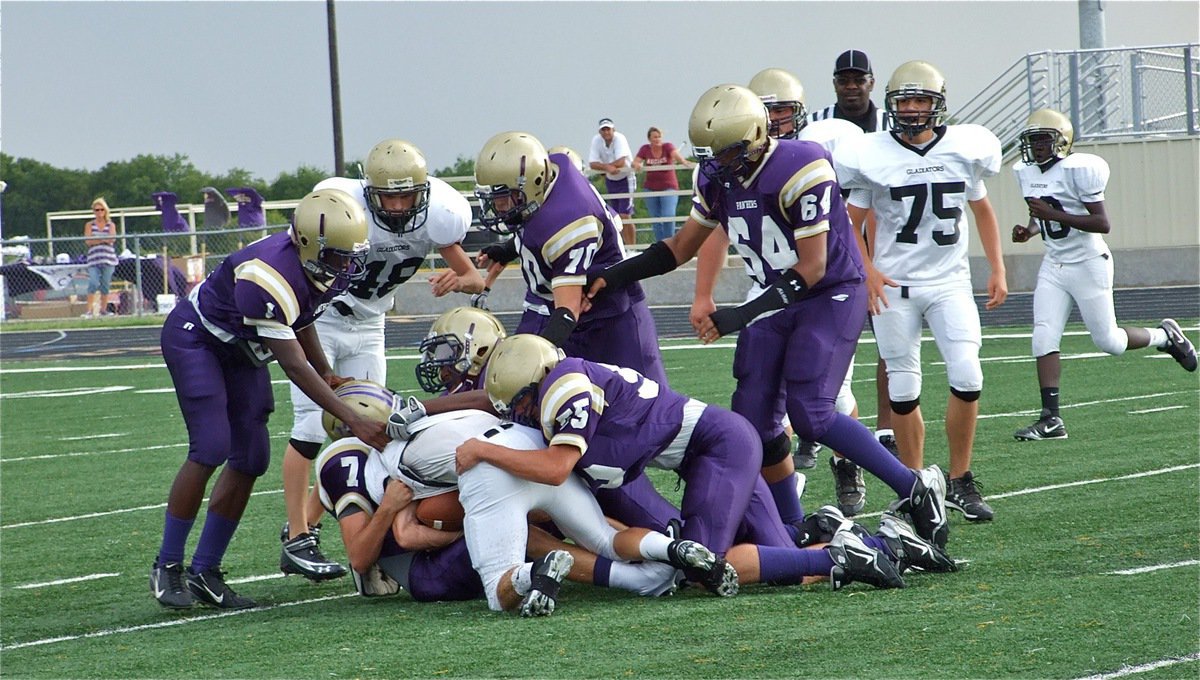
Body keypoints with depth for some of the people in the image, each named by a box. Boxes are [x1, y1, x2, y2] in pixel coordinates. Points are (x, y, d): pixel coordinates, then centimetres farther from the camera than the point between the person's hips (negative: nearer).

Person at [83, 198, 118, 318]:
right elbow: (88, 241, -4)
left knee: (105, 285, 4)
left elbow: (112, 239, -6)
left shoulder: (110, 225, 11)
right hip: (94, 258, -1)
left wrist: (96, 239, -12)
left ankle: (103, 310, 13)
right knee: (93, 284, -14)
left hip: (108, 259, 1)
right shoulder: (90, 225, 9)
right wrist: (104, 239, -8)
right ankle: (89, 310, -16)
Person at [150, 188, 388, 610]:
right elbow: (294, 364, -35)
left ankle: (205, 571, 8)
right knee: (210, 448, -19)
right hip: (195, 336, -8)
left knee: (251, 459, 0)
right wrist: (354, 422, -35)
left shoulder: (331, 272, -13)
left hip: (240, 350, 8)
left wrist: (327, 375, -2)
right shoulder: (268, 277, -39)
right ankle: (167, 567, -7)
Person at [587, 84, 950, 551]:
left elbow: (811, 268, -23)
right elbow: (683, 246, 11)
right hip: (777, 300, 8)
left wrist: (744, 315, -28)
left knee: (810, 414, -20)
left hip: (832, 295, -8)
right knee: (754, 421, -2)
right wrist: (612, 277, 0)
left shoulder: (800, 171, -25)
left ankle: (915, 489, -8)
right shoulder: (718, 178, -1)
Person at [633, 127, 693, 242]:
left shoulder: (668, 146, -5)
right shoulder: (645, 149, 3)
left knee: (668, 216, -16)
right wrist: (636, 164, -26)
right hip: (651, 188, 3)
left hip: (669, 187, -3)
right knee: (656, 219, 5)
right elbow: (635, 162, -1)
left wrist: (683, 161, -45)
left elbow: (675, 154, -24)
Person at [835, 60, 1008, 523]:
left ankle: (960, 482, 2)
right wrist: (866, 270, -13)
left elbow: (982, 210, 16)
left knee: (967, 378, -12)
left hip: (950, 280, 1)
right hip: (895, 285, -1)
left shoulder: (964, 150, 1)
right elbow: (851, 224, 3)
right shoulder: (872, 158, -6)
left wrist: (997, 269, 10)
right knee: (904, 391, 1)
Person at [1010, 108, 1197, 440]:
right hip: (1053, 265, 7)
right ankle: (1050, 419, -6)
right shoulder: (1027, 173, 5)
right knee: (1044, 338, -6)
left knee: (1108, 341, 1)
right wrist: (1030, 229, -1)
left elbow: (1103, 224, -22)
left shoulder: (1077, 170, -19)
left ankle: (1165, 336, 30)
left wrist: (1054, 214, -29)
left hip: (1089, 264, -7)